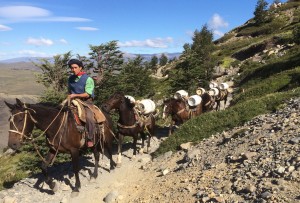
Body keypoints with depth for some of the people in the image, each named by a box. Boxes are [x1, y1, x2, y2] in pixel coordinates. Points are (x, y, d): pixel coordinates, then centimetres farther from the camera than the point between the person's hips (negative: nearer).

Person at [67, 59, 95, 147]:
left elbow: (87, 94, -14)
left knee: (89, 117, -30)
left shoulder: (88, 79, -10)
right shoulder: (70, 78, 8)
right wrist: (70, 96, 6)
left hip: (86, 102, -6)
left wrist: (75, 95, -19)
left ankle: (90, 139, -14)